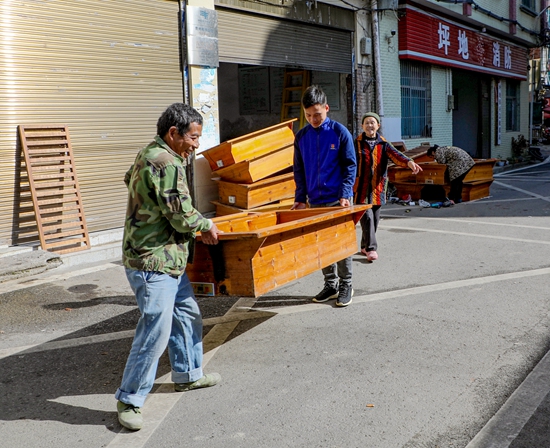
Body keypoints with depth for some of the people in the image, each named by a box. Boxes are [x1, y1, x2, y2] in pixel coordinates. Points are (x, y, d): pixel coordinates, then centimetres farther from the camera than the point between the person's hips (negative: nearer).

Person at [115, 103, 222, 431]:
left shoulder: (148, 155, 13)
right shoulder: (166, 163, -20)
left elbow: (129, 180, 31)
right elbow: (182, 216, -21)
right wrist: (207, 226, 0)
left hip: (167, 258, 11)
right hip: (153, 261, -11)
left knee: (187, 315, 21)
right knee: (156, 332, -8)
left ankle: (188, 374, 37)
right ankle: (130, 400, 3)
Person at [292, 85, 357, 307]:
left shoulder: (340, 132, -6)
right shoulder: (301, 136, 5)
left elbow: (350, 166, -5)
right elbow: (299, 170, 9)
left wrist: (345, 194, -14)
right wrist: (300, 198, 2)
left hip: (338, 199, -4)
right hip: (315, 201, 4)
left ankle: (346, 285, 15)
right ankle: (331, 284, 23)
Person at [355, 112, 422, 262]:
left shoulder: (383, 144, 6)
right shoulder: (357, 143, 0)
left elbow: (395, 154, -11)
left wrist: (408, 162, -31)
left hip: (377, 188, 4)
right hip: (361, 188, -4)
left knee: (375, 218, 11)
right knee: (367, 217, -12)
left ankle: (365, 246, 26)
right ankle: (371, 248, -9)